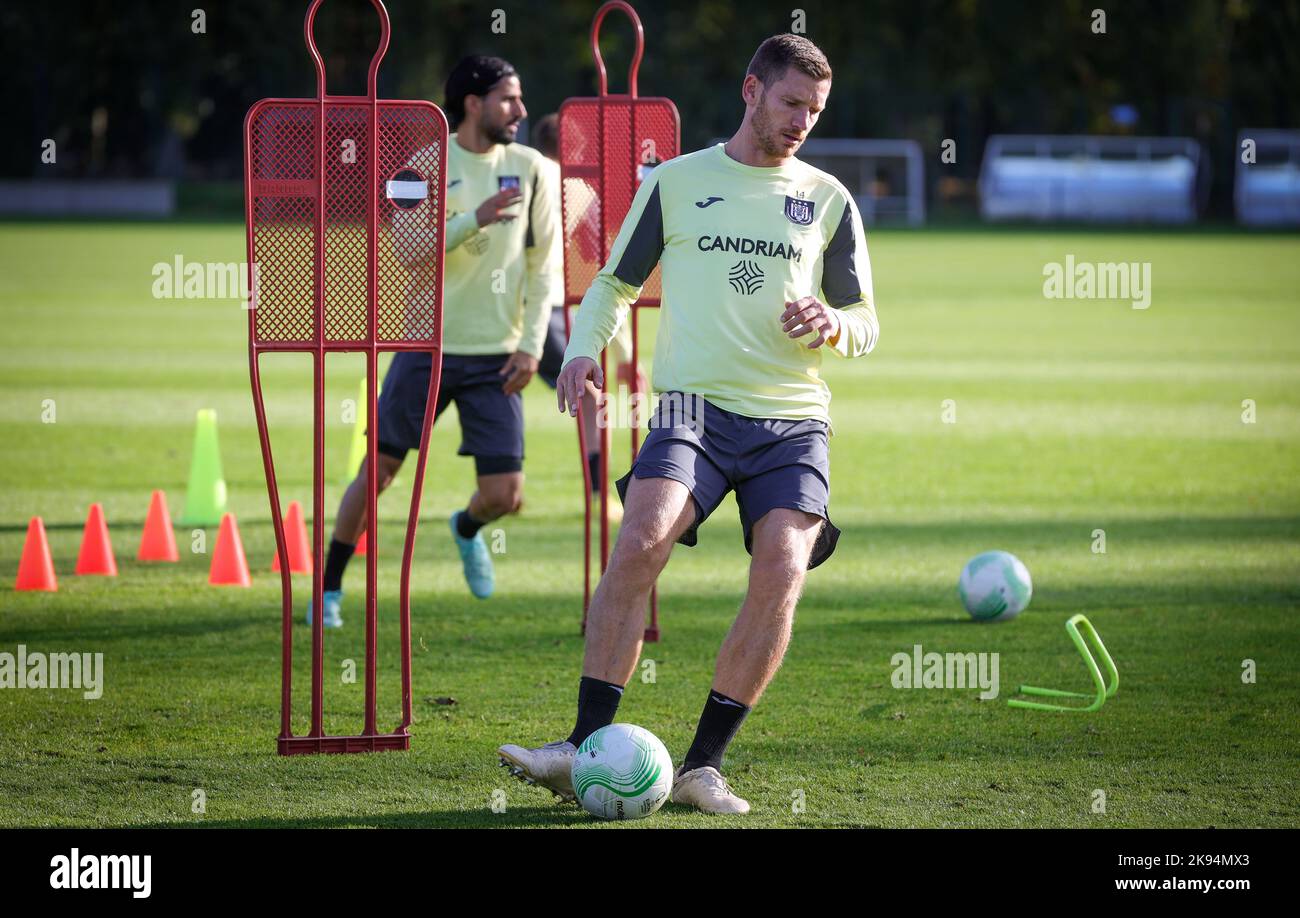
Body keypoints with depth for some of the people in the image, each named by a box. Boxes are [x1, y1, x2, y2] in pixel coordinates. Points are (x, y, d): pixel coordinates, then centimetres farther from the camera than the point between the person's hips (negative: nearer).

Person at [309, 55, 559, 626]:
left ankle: (466, 530, 34)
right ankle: (330, 588, 15)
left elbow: (544, 264, 5)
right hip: (427, 344, -2)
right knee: (377, 470, 0)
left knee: (504, 495, -3)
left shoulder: (529, 169, 2)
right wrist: (476, 219, -25)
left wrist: (531, 344, -3)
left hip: (495, 355, 2)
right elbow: (407, 252, -15)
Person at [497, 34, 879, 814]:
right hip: (696, 405, -2)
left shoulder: (828, 199, 13)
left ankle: (704, 765, -9)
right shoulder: (678, 181, 11)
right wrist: (584, 348, -2)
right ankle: (588, 749, -24)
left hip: (795, 420, 2)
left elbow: (865, 325, 16)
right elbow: (617, 282, 17)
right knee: (641, 540, -25)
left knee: (782, 574, -19)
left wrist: (833, 326, -8)